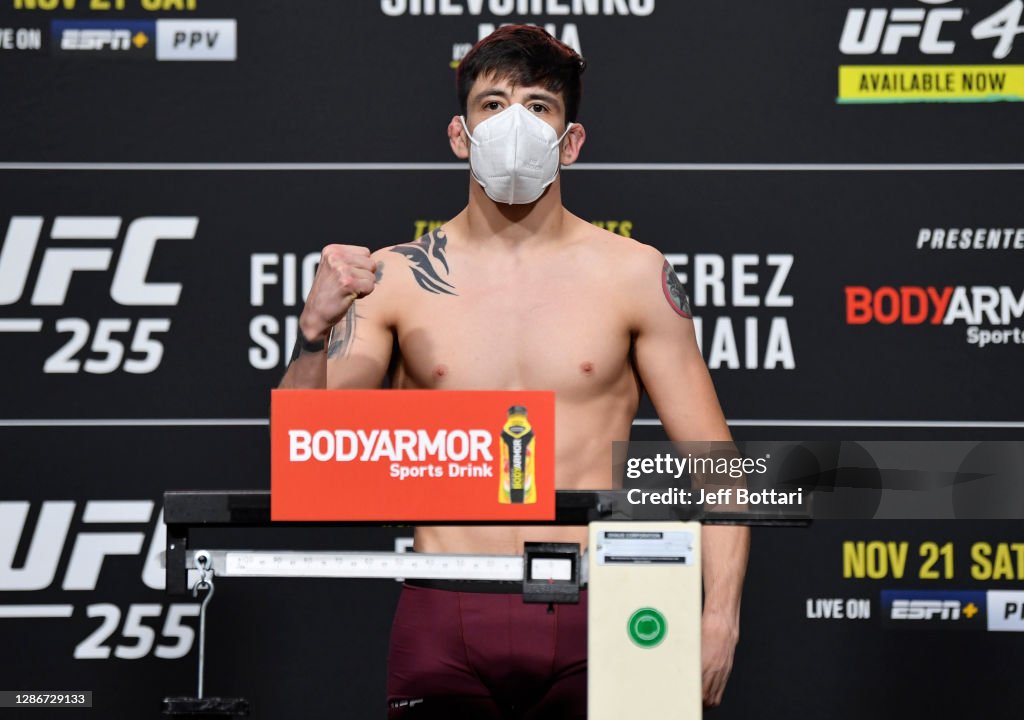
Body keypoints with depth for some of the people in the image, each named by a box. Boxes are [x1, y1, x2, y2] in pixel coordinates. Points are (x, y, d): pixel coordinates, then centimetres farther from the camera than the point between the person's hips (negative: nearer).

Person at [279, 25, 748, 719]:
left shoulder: (634, 276, 4)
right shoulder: (398, 278, 5)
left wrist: (719, 616, -7)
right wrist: (316, 330, -14)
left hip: (588, 620, 0)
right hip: (445, 625, 0)